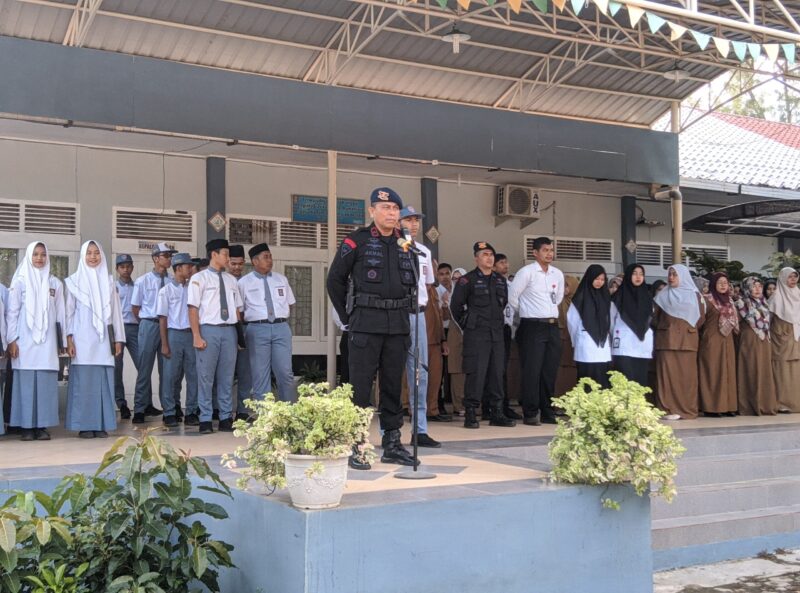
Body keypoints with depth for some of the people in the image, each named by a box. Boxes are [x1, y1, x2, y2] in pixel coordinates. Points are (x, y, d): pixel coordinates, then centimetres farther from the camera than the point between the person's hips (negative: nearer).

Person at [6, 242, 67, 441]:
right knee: (26, 381, -4)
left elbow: (60, 314, 11)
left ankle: (43, 425, 2)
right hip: (25, 340, -2)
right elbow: (12, 312, 3)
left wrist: (62, 341, 9)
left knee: (46, 382, -3)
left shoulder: (55, 283, 11)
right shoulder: (20, 281, 5)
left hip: (47, 341, 2)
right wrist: (11, 340, -5)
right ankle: (27, 426, 1)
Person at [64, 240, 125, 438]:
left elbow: (115, 310, 12)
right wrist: (68, 338, -6)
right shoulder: (74, 281, 5)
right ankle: (84, 425, 0)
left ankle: (101, 424, 4)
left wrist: (118, 339, 7)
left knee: (104, 380, 0)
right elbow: (69, 311, 3)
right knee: (83, 380, -4)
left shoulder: (109, 280, 13)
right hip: (82, 338, -2)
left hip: (104, 339, 3)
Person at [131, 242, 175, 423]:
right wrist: (148, 324, 9)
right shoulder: (143, 281, -2)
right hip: (149, 326, -2)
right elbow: (135, 308, 5)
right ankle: (140, 408, 8)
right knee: (145, 368, 2)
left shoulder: (172, 282, 2)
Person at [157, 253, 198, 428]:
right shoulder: (166, 291, 0)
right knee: (172, 376, 1)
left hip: (191, 334, 3)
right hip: (174, 334, -3)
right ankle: (170, 413, 9)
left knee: (193, 375, 3)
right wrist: (164, 344, -5)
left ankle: (191, 412, 10)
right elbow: (163, 318, -1)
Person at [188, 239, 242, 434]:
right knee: (206, 376, -1)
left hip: (229, 331, 5)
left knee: (227, 377, 7)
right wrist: (196, 336, -11)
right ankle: (205, 420, 5)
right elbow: (193, 308, -4)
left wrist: (238, 332, 6)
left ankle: (226, 418, 13)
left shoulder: (231, 280, 15)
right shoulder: (199, 278, 0)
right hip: (209, 330, -4)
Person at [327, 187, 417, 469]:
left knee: (394, 384, 9)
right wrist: (347, 316, 1)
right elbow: (335, 280, 1)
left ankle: (392, 443, 18)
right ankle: (355, 446, 3)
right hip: (366, 325, -5)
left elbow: (413, 281, 23)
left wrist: (404, 310, 13)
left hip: (398, 326, 5)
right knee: (360, 385, -3)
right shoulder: (356, 241, -3)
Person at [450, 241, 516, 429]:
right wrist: (467, 325, 3)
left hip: (497, 333, 6)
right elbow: (455, 305, -2)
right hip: (476, 334, -6)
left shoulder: (500, 280, 14)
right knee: (476, 373, -8)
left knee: (497, 373, 7)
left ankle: (497, 414, 14)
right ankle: (471, 414, -1)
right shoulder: (467, 280, -4)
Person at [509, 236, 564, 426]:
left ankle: (547, 412, 16)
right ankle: (530, 414, -1)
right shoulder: (527, 272, -7)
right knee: (532, 371, -7)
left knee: (550, 371, 8)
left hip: (553, 326, 6)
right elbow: (512, 297, -4)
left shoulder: (558, 274, 10)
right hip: (533, 326, -6)